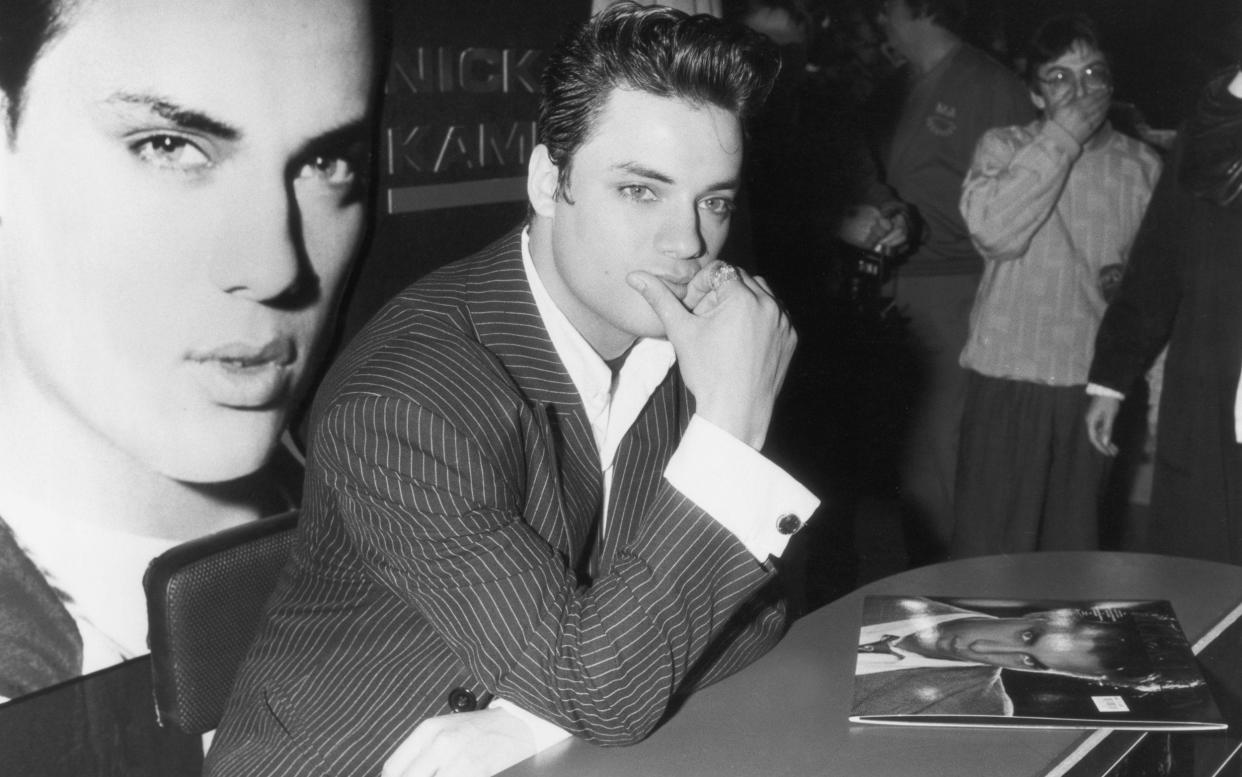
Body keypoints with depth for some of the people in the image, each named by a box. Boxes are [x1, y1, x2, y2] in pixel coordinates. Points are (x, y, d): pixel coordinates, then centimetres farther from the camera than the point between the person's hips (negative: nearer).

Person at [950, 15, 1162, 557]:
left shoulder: (1142, 165, 8)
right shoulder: (1003, 147, 2)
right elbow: (992, 231, -16)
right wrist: (1061, 139, -13)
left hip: (1097, 384, 2)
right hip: (1007, 379, -2)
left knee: (1076, 553, 9)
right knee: (988, 556, 0)